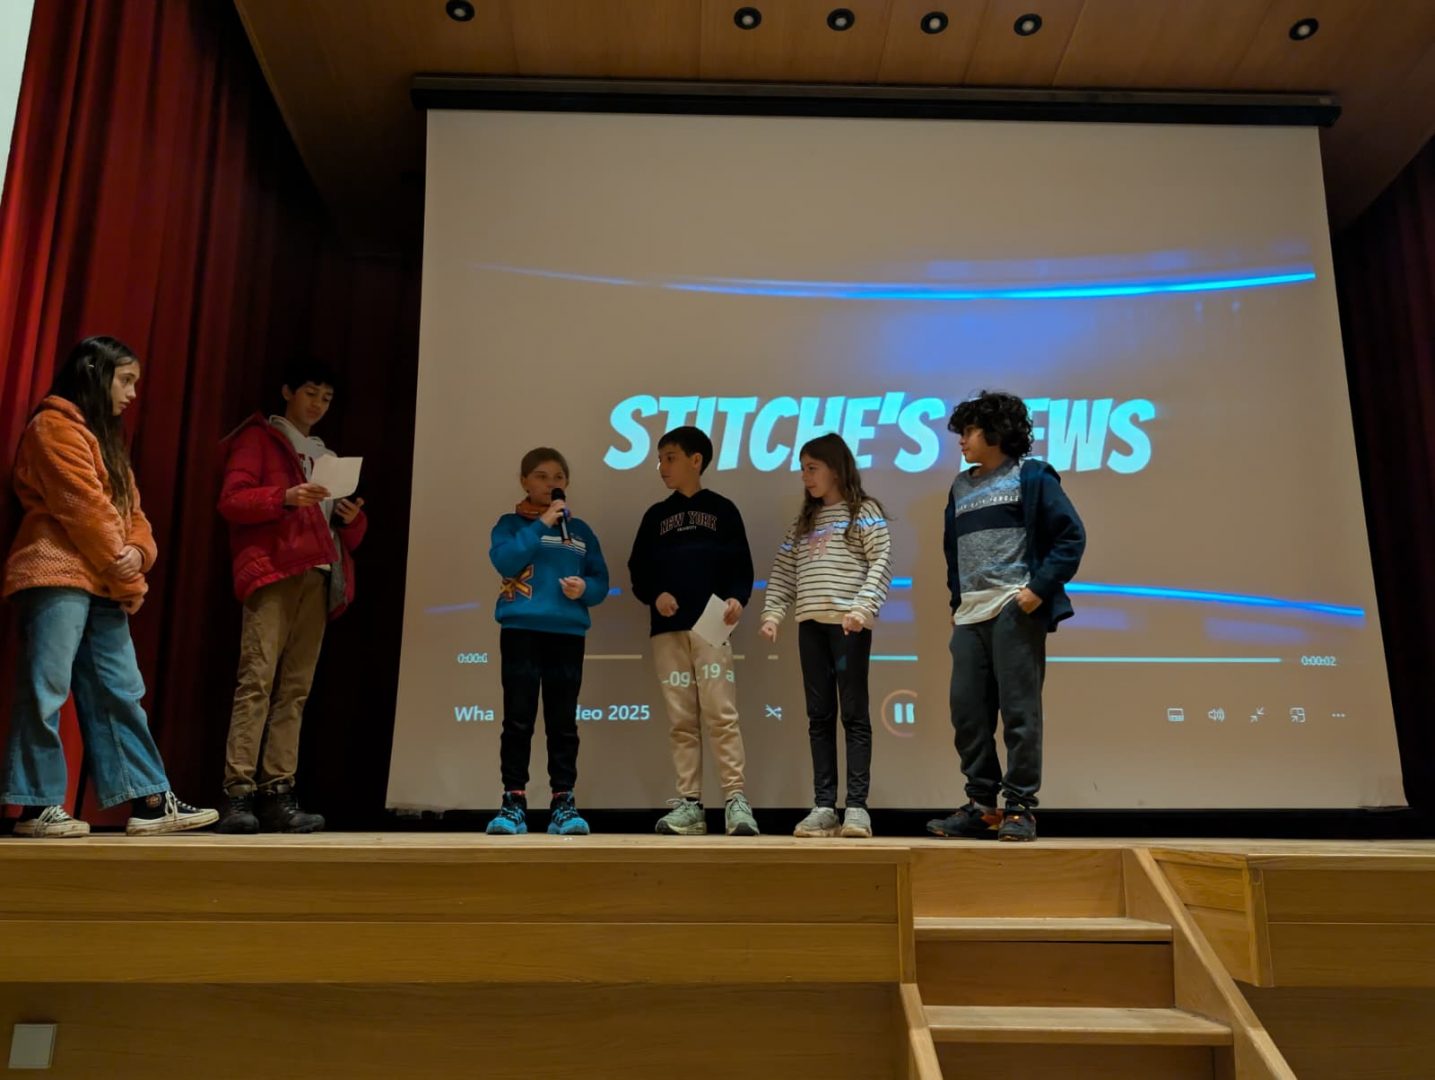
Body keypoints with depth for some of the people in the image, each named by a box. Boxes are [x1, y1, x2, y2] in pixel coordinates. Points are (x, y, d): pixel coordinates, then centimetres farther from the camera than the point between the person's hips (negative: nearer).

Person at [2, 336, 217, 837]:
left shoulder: (106, 438, 24)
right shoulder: (56, 426, -5)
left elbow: (129, 509, 16)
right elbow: (83, 507, -13)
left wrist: (138, 553, -6)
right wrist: (127, 577, -10)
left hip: (103, 585, 9)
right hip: (57, 578, -9)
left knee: (120, 693, 6)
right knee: (45, 692, -6)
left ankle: (150, 802, 8)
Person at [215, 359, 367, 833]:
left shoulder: (328, 456, 27)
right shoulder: (259, 438, 11)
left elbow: (347, 536, 23)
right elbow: (231, 500, -3)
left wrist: (352, 518, 1)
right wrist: (285, 496, -18)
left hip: (319, 577, 5)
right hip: (273, 572, -5)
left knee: (295, 690, 0)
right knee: (257, 681, -13)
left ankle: (278, 796, -1)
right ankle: (238, 794, -13)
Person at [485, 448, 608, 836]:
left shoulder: (580, 530, 15)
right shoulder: (511, 523, 7)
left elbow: (601, 581, 11)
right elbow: (503, 560, -13)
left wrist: (585, 589, -11)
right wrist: (541, 523, -12)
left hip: (567, 632, 2)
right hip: (520, 629, -2)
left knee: (564, 722, 3)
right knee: (518, 720, -1)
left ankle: (563, 803, 8)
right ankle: (513, 803, 6)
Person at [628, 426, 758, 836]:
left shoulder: (722, 510, 8)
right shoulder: (656, 516, 16)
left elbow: (743, 566, 4)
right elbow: (638, 570, 14)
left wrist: (737, 598, -15)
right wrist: (654, 595, -6)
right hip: (668, 629, 3)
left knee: (721, 713, -10)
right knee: (680, 719, 2)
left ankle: (736, 799, -7)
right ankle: (689, 804, 5)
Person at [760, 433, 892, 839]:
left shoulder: (864, 511, 3)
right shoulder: (805, 520, 20)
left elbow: (882, 562, -7)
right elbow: (783, 571, 17)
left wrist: (862, 607, -19)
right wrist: (773, 612, 4)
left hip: (849, 622, -6)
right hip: (810, 622, 6)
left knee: (853, 713, -3)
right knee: (819, 716, 5)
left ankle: (857, 806, 0)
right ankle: (823, 806, 8)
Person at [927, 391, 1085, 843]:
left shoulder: (1031, 476, 1)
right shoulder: (961, 488, 20)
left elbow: (1071, 535, -4)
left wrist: (1040, 588, -12)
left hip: (1015, 611, -6)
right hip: (970, 616, 7)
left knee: (1018, 711, -3)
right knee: (967, 712, 5)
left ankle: (1020, 808, 5)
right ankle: (981, 805, 15)